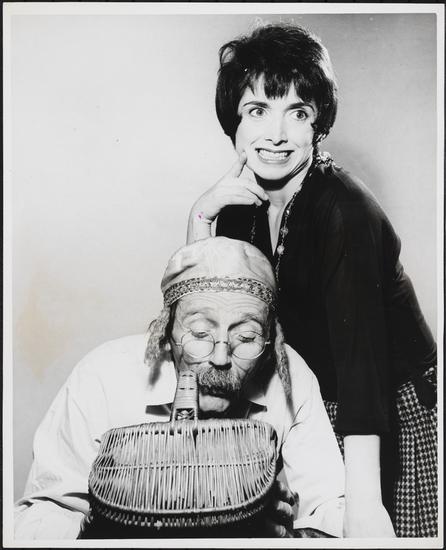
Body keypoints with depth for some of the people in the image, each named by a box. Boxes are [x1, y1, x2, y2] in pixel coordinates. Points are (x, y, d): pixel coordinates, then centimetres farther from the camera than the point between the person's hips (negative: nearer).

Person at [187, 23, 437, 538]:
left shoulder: (344, 207, -23)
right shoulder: (241, 204, -3)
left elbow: (359, 346, -33)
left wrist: (363, 503, -39)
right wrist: (200, 215, -16)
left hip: (390, 414, -5)